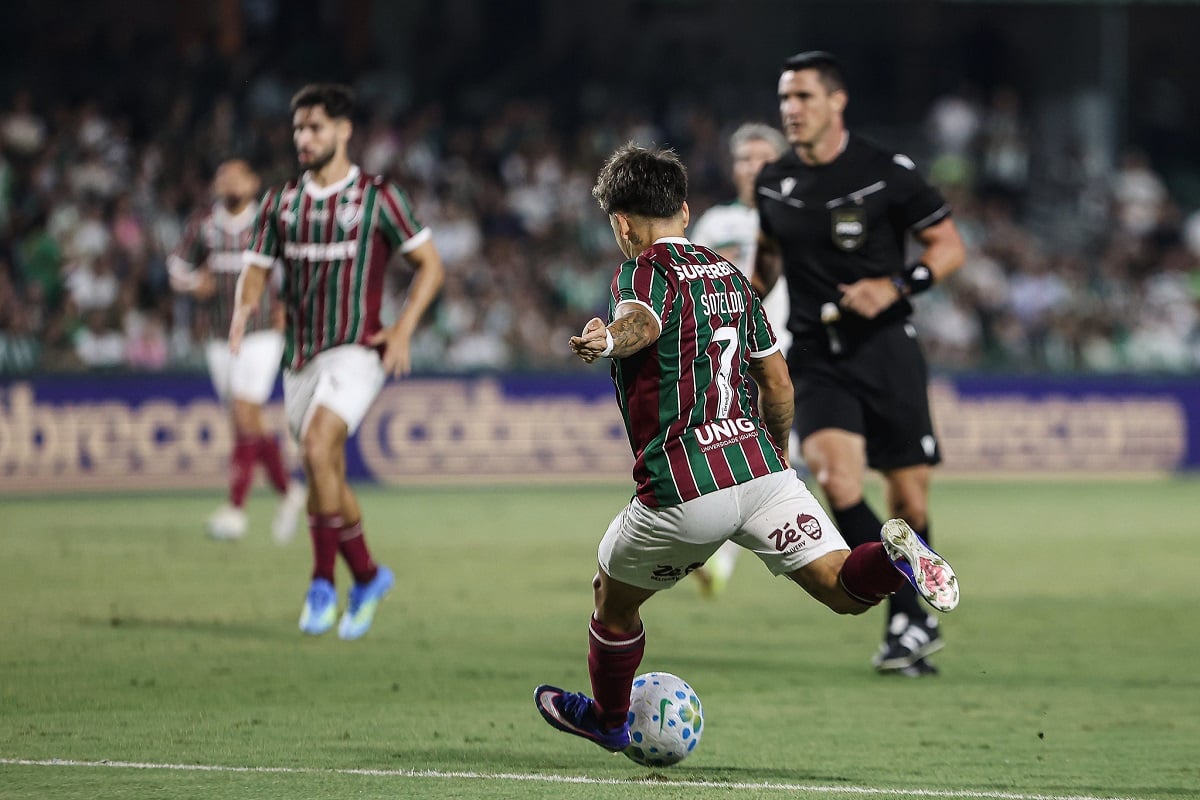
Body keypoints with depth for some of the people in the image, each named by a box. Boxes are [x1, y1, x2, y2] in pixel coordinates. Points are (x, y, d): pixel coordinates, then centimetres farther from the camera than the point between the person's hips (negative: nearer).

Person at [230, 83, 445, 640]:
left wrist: (403, 329, -11)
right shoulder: (281, 202, 9)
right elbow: (256, 268, 11)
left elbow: (429, 264, 0)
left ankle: (323, 584, -19)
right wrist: (244, 307, -12)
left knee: (317, 447, -25)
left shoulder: (377, 197, -4)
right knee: (327, 477, 10)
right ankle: (367, 577, 29)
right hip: (299, 358, 6)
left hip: (355, 351, -6)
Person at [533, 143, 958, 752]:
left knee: (614, 596, 22)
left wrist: (606, 339, -44)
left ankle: (607, 718, 39)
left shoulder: (644, 271, -1)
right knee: (843, 589, -5)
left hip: (681, 492, -5)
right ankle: (894, 556, -35)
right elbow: (778, 385, 25)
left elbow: (640, 320, -27)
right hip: (761, 469, 5)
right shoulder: (729, 275, 19)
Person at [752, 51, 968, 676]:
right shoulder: (774, 183, 6)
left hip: (885, 347, -2)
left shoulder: (887, 173, -6)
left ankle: (908, 621, 25)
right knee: (834, 473, -21)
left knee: (908, 498, 0)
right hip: (815, 357, 2)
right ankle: (912, 621, -13)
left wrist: (897, 286, -15)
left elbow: (949, 246, -1)